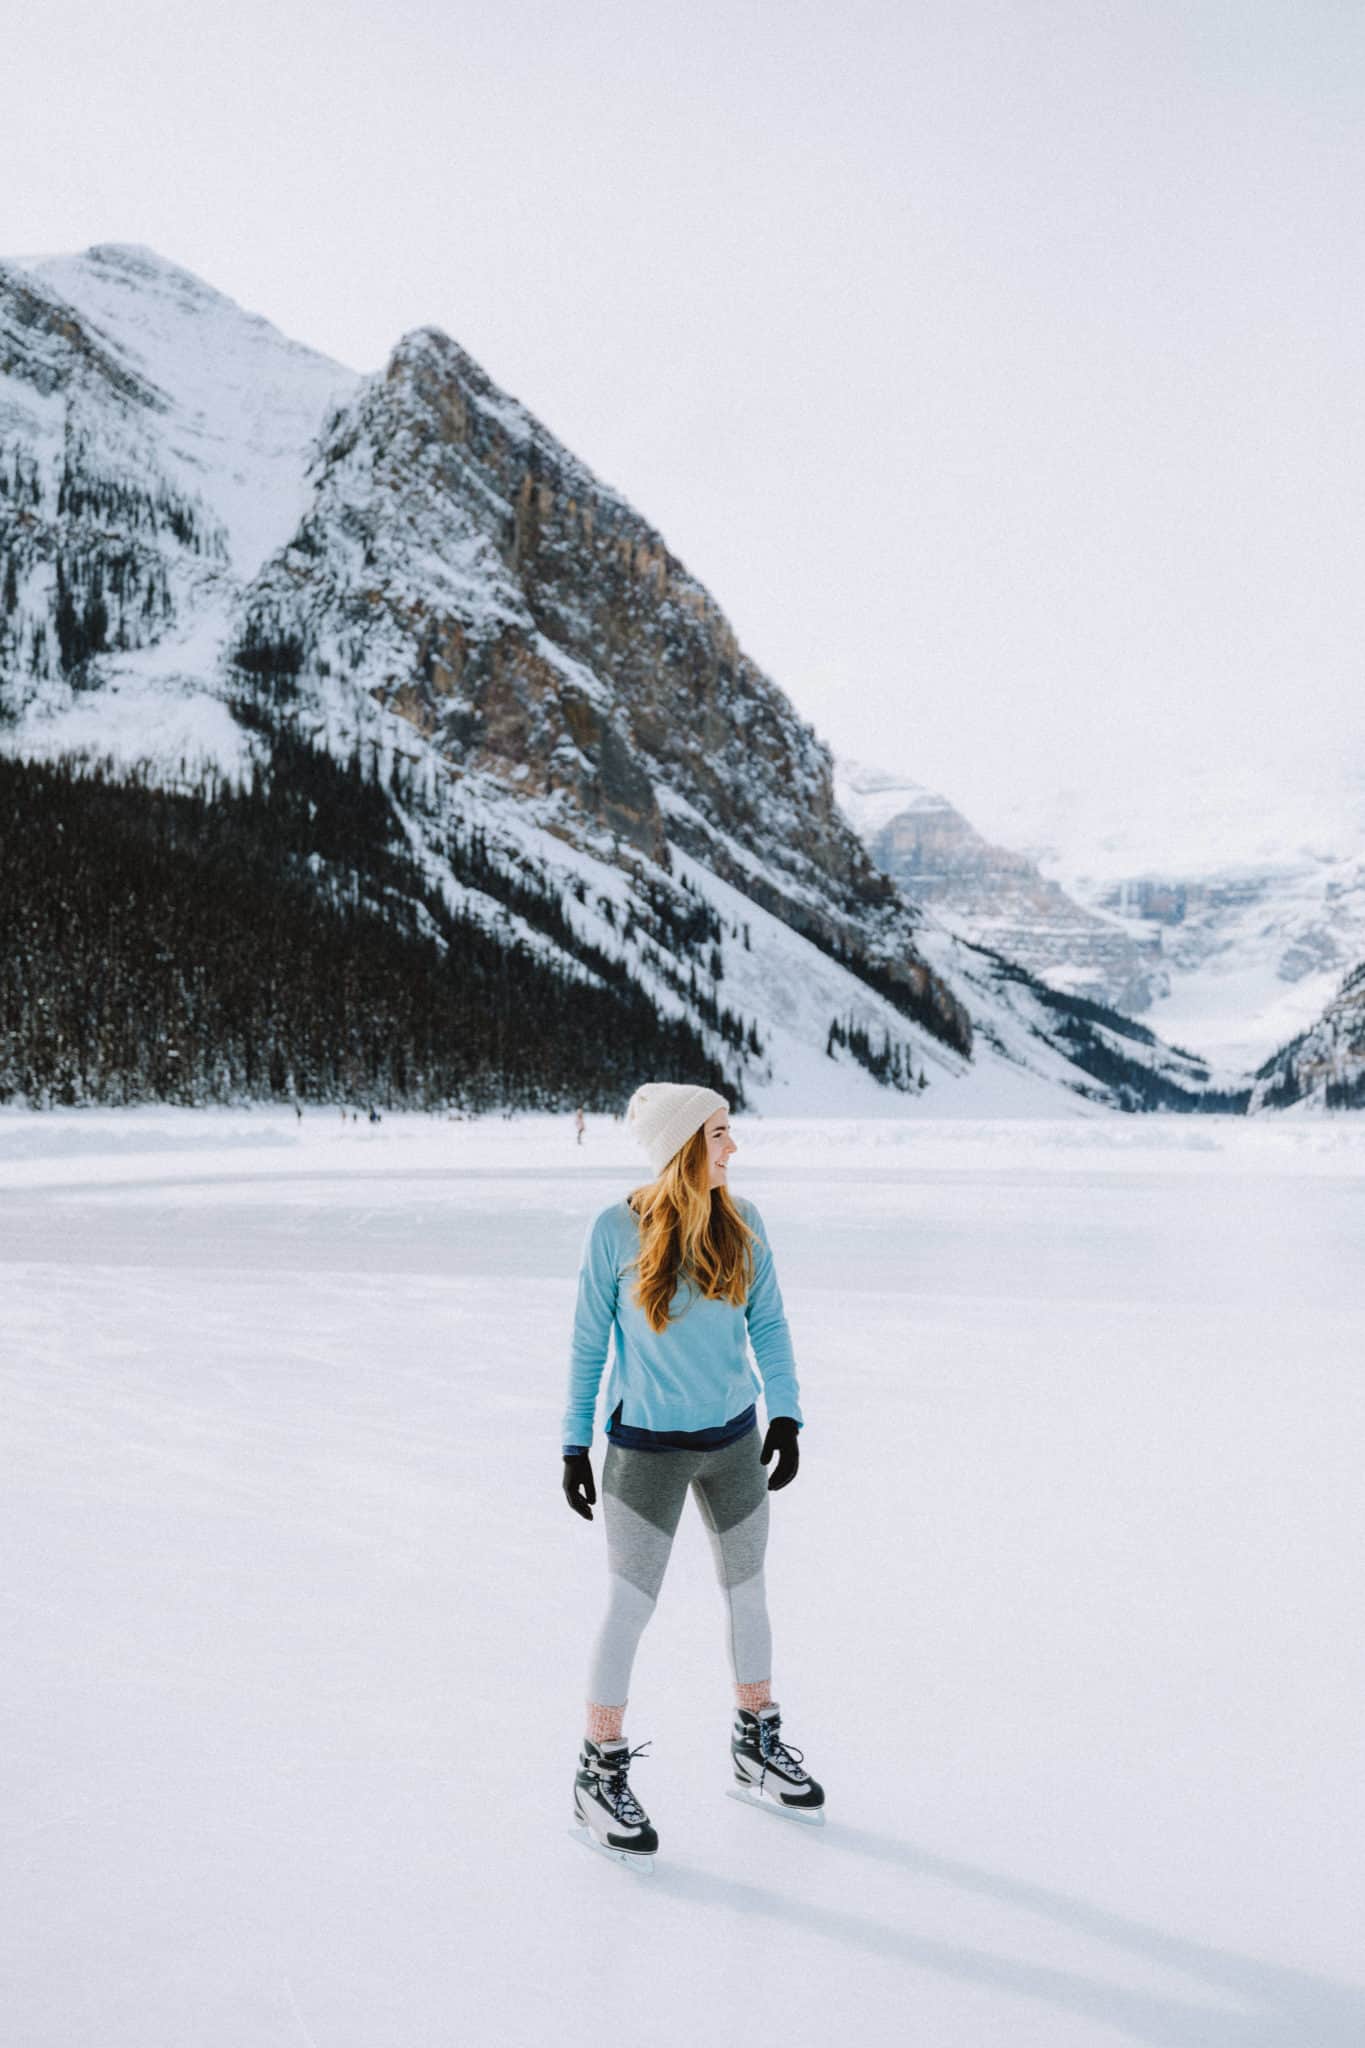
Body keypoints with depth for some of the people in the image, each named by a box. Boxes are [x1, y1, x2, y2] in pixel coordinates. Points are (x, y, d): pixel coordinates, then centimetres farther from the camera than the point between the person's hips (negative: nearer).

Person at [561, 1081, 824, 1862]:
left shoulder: (742, 1221, -5)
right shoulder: (617, 1232, -14)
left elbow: (769, 1323, 1)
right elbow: (588, 1344, -6)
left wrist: (786, 1415, -9)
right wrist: (575, 1446, -3)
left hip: (733, 1442, 4)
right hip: (646, 1447, -4)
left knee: (749, 1594, 16)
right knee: (630, 1607, 3)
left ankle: (757, 1750, 36)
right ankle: (600, 1776, 20)